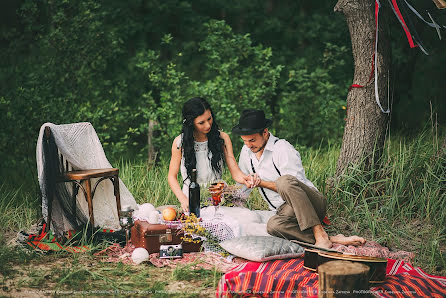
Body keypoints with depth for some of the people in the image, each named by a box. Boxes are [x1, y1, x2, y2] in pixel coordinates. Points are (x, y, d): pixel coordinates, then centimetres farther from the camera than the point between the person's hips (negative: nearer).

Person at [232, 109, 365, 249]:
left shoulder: (282, 148, -10)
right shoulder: (246, 152, 12)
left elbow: (290, 184, -14)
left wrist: (262, 183, -16)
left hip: (313, 203, -4)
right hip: (284, 210, 5)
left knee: (285, 181, -40)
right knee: (273, 225, -36)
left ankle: (320, 234, -38)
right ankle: (332, 239, -33)